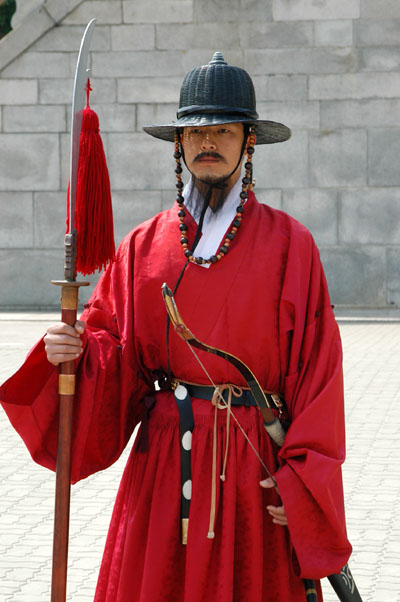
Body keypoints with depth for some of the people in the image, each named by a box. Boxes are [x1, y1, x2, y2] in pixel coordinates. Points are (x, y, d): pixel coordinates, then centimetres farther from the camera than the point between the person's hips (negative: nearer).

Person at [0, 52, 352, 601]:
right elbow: (111, 350, 8)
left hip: (256, 466, -2)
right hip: (163, 454, 2)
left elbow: (317, 369, -3)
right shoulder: (144, 246, 8)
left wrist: (301, 482, -9)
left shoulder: (288, 244, 0)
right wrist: (73, 351, -14)